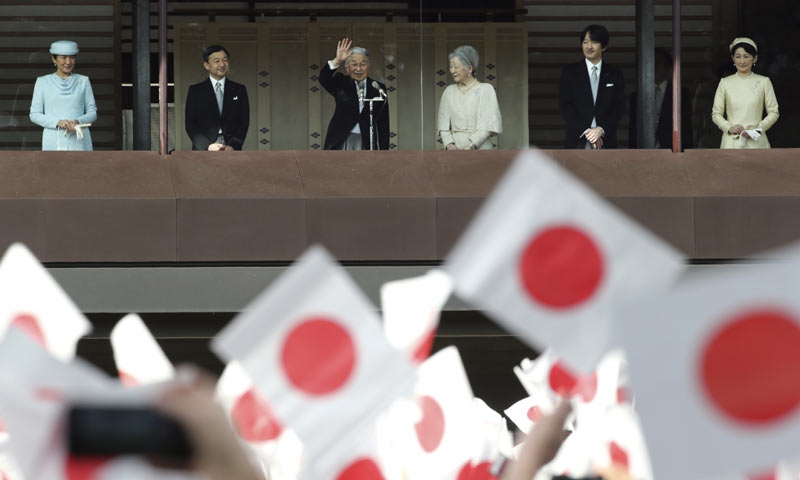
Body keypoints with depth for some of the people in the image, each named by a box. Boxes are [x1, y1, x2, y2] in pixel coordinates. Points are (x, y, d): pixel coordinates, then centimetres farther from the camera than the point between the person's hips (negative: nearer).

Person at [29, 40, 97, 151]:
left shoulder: (83, 81, 9)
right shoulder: (42, 82, 7)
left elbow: (92, 113, 10)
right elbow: (34, 115, 4)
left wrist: (77, 121, -11)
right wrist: (58, 122, -12)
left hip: (78, 143, 0)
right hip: (54, 142, 0)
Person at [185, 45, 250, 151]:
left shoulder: (239, 90, 14)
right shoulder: (195, 91, 11)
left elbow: (244, 122, 9)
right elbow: (190, 124, 5)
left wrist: (233, 145, -7)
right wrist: (207, 146, -9)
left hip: (232, 149, 1)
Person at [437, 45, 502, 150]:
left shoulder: (486, 90, 0)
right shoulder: (449, 91, 14)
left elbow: (488, 126, -6)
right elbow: (443, 123, 11)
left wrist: (470, 147, -15)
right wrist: (449, 144, -7)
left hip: (479, 148, -4)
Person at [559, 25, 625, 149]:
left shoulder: (615, 75, 12)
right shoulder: (570, 72, 9)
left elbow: (619, 107, 6)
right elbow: (565, 105, 3)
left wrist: (601, 129, -9)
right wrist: (585, 130, -9)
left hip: (605, 141, 1)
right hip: (577, 140, -1)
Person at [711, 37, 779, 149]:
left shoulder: (764, 82, 6)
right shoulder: (725, 83, 8)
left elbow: (773, 112, 6)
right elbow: (716, 114, 9)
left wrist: (758, 128, -8)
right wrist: (729, 128, -8)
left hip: (756, 142, -1)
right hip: (731, 142, 1)